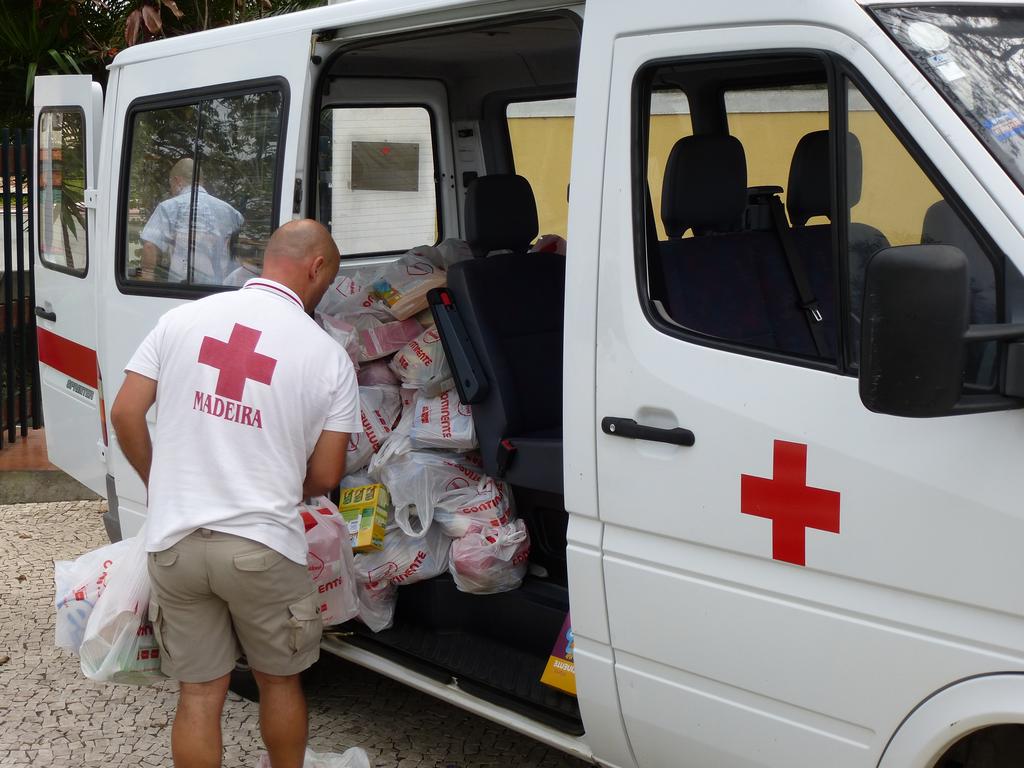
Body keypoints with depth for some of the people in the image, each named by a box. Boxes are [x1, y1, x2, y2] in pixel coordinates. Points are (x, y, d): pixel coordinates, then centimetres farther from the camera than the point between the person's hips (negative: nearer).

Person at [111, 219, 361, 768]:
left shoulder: (182, 318, 1)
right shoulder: (328, 356, -4)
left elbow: (125, 415, 3)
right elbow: (324, 477, -1)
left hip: (174, 542, 3)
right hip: (262, 548, -2)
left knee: (199, 692, 14)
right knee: (279, 680, 20)